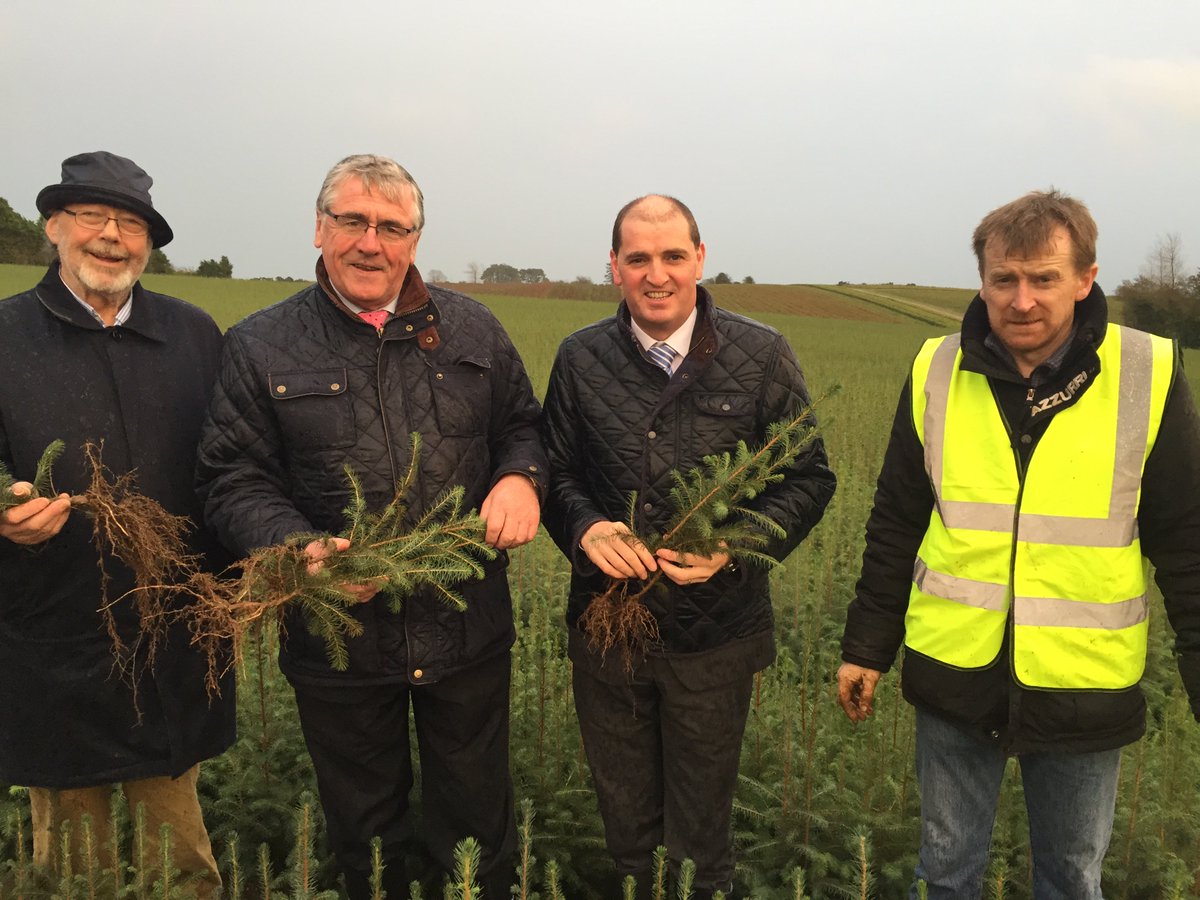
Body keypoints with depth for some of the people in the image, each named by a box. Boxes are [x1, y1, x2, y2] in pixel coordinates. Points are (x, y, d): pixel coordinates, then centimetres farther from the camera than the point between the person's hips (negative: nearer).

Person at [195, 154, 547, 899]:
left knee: (479, 823, 18)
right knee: (364, 830, 20)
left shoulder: (473, 329, 4)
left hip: (468, 634, 1)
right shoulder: (261, 347, -1)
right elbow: (234, 481, -4)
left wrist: (521, 478, -11)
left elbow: (524, 426, 12)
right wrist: (303, 551, -23)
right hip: (338, 635, -1)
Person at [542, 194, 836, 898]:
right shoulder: (580, 359, 0)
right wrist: (584, 528, -15)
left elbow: (810, 477, -3)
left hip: (715, 631, -2)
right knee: (624, 815, 21)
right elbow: (556, 471, 7)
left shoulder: (763, 356, -6)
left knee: (701, 833, 15)